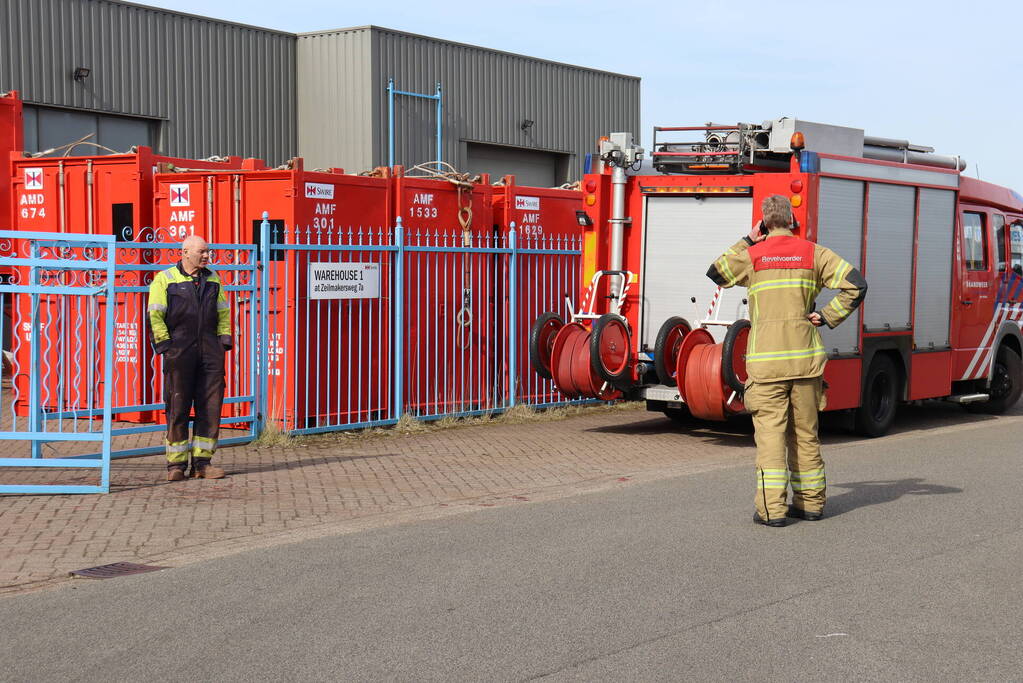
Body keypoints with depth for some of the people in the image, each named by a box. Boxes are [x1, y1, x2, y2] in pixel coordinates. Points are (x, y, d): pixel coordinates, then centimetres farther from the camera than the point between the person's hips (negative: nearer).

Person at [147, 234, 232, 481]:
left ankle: (202, 462, 8)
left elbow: (223, 312, 20)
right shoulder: (165, 279, 1)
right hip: (179, 350, -4)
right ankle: (176, 464, 5)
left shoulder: (213, 279, 16)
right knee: (178, 407, -2)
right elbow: (155, 316, -3)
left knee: (210, 406, 1)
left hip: (210, 351, 4)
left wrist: (224, 340, 9)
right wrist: (165, 345, -11)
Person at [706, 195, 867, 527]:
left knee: (770, 431, -3)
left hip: (766, 359, -2)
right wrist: (828, 316, 3)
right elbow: (856, 284, -2)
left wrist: (747, 241, 17)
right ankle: (810, 502, 19)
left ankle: (772, 508, -7)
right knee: (805, 432, 12)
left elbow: (715, 273, 16)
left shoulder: (751, 255, 0)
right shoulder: (813, 253, 5)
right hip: (806, 356, 3)